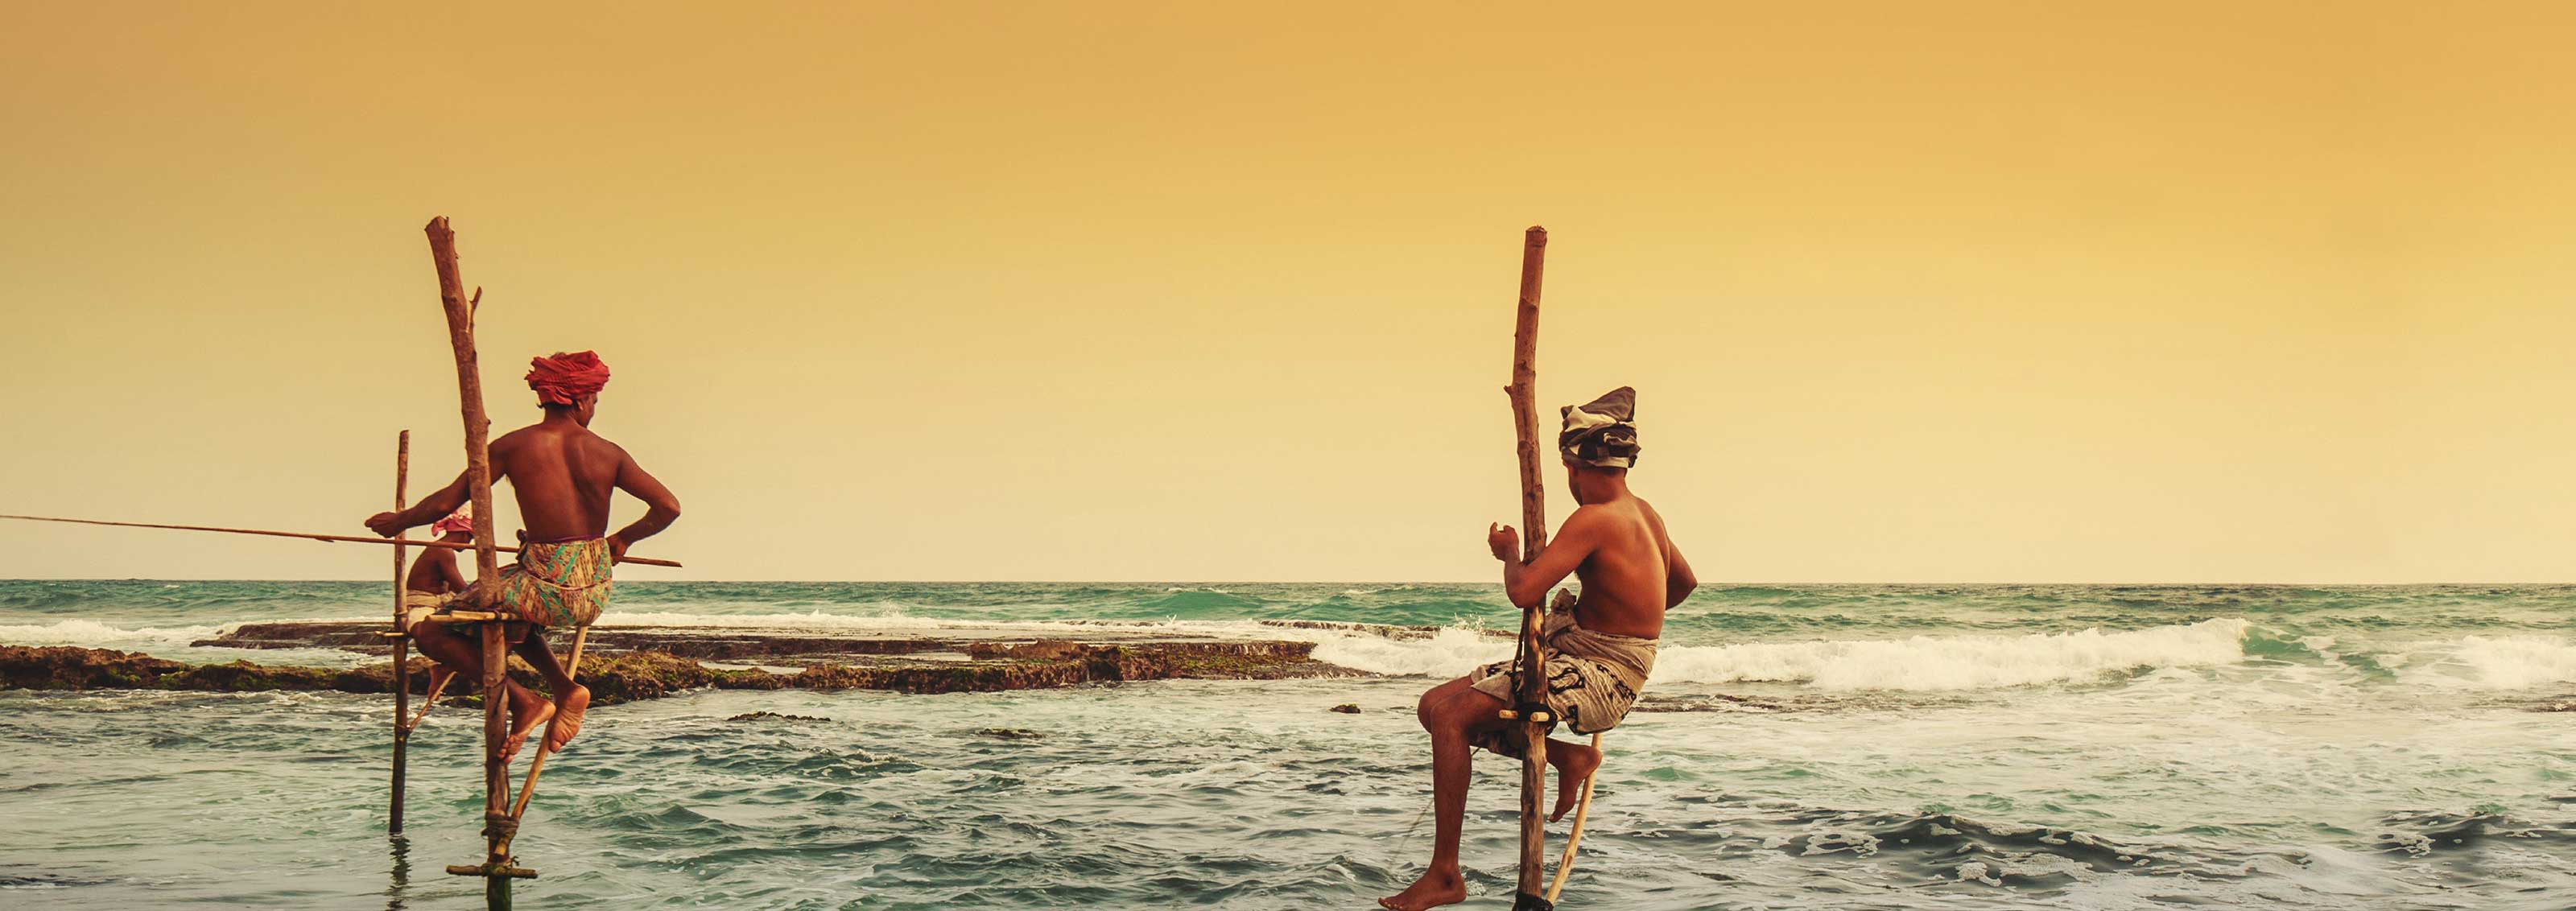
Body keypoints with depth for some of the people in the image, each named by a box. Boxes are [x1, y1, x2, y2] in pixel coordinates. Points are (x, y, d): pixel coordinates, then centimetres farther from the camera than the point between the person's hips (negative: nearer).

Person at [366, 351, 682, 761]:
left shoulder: (514, 446, -6)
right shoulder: (608, 453, 1)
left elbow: (446, 502, -4)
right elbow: (669, 507, -2)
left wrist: (398, 521, 15)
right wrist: (622, 539, 16)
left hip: (548, 589, -5)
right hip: (596, 592, 5)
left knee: (430, 632, 9)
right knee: (513, 613, 35)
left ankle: (523, 702, -1)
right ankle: (566, 689, 15)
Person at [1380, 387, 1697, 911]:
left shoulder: (1595, 519, -19)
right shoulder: (1643, 512, 11)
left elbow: (1523, 592, -25)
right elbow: (1684, 582, 27)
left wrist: (1508, 552, -4)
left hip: (1596, 679, -9)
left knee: (1451, 714, -21)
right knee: (1436, 706, 6)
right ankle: (1566, 757, 5)